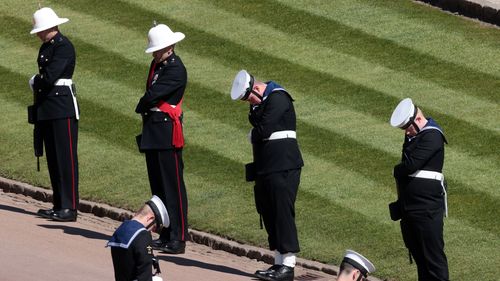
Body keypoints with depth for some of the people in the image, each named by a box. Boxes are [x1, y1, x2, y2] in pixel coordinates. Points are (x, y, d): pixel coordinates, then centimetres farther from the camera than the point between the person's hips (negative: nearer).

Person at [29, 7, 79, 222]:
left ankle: (70, 208, -9)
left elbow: (49, 77, -20)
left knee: (65, 157, -8)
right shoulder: (45, 48, 16)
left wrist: (35, 82, -1)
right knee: (53, 158, 11)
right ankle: (59, 205, 16)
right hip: (46, 111, 9)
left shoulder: (63, 47, -13)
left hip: (63, 109, -9)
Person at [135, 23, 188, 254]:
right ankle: (167, 234, 19)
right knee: (158, 186, 13)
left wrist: (141, 108, 0)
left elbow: (153, 95, -17)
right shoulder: (157, 65, 15)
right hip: (153, 133, 10)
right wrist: (145, 111, 2)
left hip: (167, 133, -10)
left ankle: (178, 239, -6)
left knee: (172, 186, -7)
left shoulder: (175, 69, -14)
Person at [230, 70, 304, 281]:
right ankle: (279, 263, 16)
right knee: (269, 216, 11)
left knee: (283, 214, -8)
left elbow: (263, 130, -19)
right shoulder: (259, 103, 16)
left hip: (283, 167, -10)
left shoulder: (278, 98, -14)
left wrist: (253, 135, -1)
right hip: (266, 168, 10)